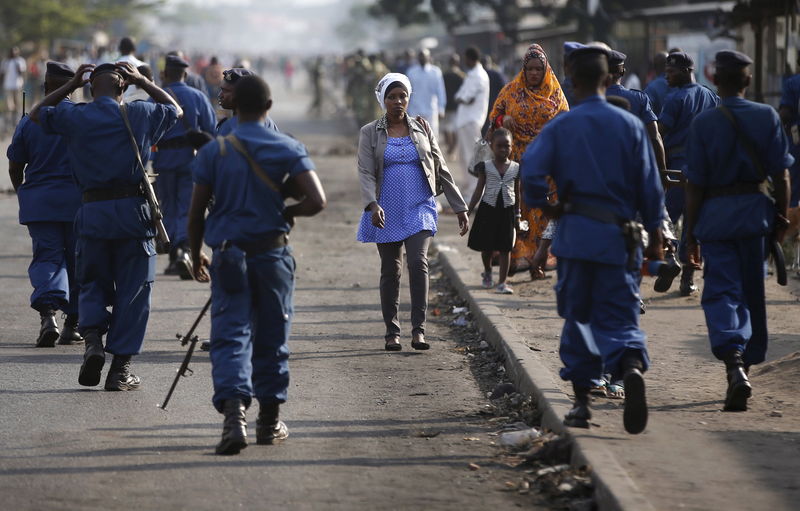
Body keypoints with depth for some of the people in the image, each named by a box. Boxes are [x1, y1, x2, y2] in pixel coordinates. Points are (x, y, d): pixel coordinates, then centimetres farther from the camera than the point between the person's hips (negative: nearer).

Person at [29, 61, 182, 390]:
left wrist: (71, 85, 22)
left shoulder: (73, 116, 2)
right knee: (133, 289, 6)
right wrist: (142, 82, 20)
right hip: (133, 210, -1)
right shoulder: (139, 114, 2)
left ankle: (92, 338, -10)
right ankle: (120, 368, 4)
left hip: (92, 212, 1)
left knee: (92, 283, 17)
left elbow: (37, 113, 24)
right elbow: (176, 110, 23)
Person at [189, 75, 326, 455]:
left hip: (228, 254, -1)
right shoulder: (288, 149, -3)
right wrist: (286, 213, 8)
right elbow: (316, 201, -12)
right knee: (271, 338, 13)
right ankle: (269, 420, 21)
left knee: (230, 335, -4)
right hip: (273, 251, 1)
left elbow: (196, 212, -1)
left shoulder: (213, 152, -3)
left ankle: (234, 413, -24)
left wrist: (196, 254, 13)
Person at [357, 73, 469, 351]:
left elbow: (441, 170, 11)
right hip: (386, 213, 0)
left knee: (418, 263, -17)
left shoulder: (421, 129, 9)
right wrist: (372, 205, -26)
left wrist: (460, 207, 9)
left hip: (419, 209, 0)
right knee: (390, 271, 6)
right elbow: (365, 172, -8)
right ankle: (392, 332, 15)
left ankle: (418, 330, -17)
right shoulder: (370, 133, 3)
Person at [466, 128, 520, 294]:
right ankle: (487, 271, 35)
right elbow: (479, 190, 2)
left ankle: (502, 282, 0)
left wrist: (517, 216, 12)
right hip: (488, 209, -1)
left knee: (505, 247, -3)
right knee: (486, 246, 6)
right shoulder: (486, 167, 0)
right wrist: (468, 210, -4)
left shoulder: (516, 168, 4)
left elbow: (517, 194, 10)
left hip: (507, 210, 1)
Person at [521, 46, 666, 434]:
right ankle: (632, 366, -29)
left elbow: (531, 172, -14)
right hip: (619, 236, 0)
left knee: (578, 316, 12)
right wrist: (654, 236, 10)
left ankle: (581, 402, 14)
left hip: (575, 232, 0)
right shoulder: (630, 125, 1)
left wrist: (546, 206, 3)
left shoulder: (560, 127, -2)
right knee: (618, 316, 2)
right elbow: (650, 187, 2)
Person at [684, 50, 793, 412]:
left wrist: (691, 233, 1)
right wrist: (782, 217, 10)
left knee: (721, 291, -4)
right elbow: (781, 174, -1)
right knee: (752, 291, 16)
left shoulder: (703, 123, -7)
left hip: (716, 214, -2)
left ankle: (734, 364, -25)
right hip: (755, 207, 2)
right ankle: (747, 362, 27)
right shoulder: (767, 117, -2)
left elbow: (695, 184, -6)